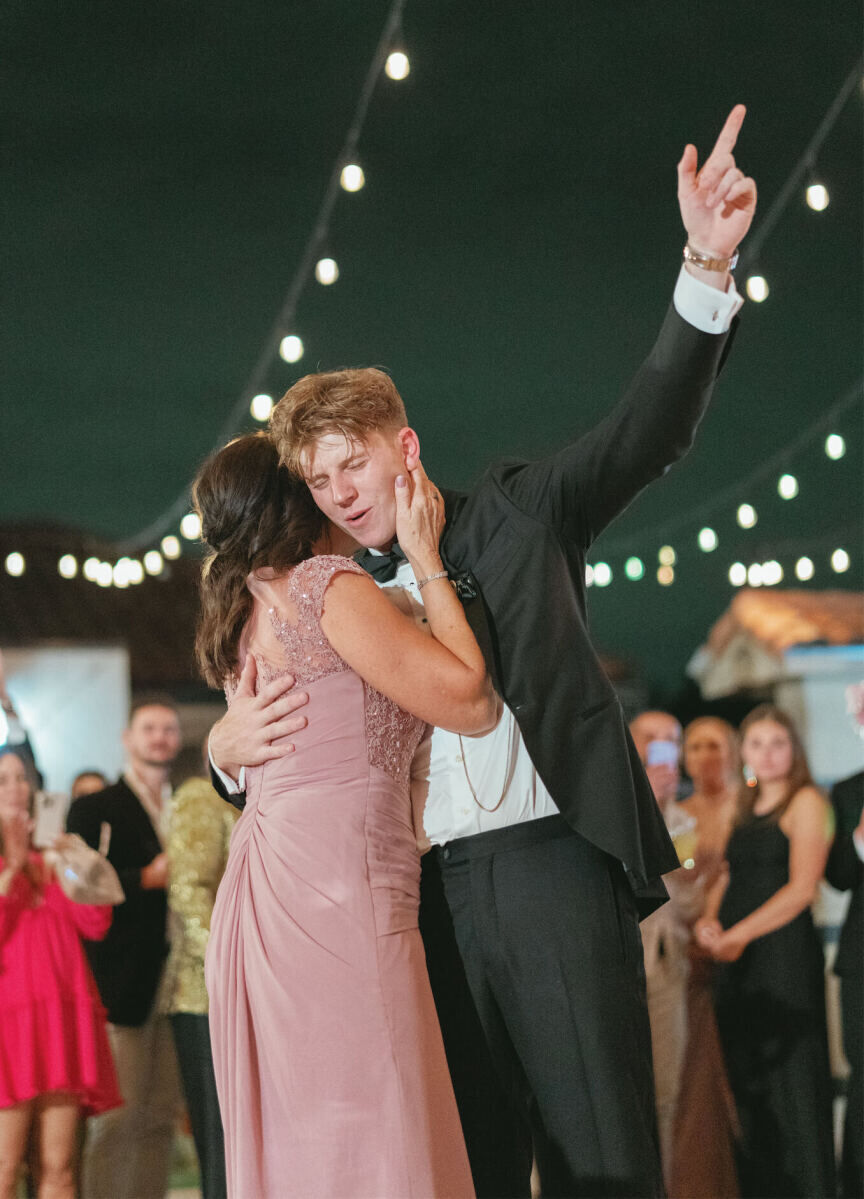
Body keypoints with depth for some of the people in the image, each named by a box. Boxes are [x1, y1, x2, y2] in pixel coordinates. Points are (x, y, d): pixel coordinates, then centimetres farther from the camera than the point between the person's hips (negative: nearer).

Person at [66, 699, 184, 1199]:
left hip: (176, 984, 5)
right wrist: (145, 879, -15)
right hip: (122, 984, -5)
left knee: (161, 1117, 5)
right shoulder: (94, 809, 5)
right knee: (118, 1116, -9)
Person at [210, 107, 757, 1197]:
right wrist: (229, 745, -7)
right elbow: (293, 759, 18)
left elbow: (649, 431, -1)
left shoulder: (513, 516, 8)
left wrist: (708, 266, -15)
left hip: (550, 859, -3)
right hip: (430, 892, 3)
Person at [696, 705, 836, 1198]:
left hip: (785, 953, -7)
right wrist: (709, 919, -1)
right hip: (736, 959, 7)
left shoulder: (806, 801, -3)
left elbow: (802, 888, -12)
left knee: (791, 1079, -6)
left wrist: (741, 933, -17)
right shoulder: (745, 809, 19)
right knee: (747, 1080, 6)